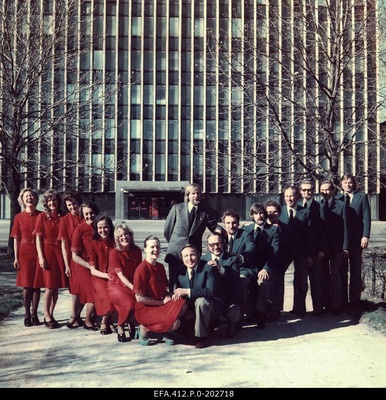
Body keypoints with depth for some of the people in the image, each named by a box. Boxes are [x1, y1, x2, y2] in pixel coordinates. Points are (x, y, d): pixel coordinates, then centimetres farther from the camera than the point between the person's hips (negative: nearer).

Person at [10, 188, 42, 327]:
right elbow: (16, 239, 4)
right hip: (25, 252, 0)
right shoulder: (19, 217, 3)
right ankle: (27, 315, 12)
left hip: (38, 252, 0)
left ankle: (34, 314, 14)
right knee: (26, 285, 3)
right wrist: (16, 257, 0)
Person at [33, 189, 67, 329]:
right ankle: (47, 317, 5)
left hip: (59, 253, 3)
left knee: (56, 287, 6)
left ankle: (51, 315, 17)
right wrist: (41, 256, -10)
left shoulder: (61, 217, 8)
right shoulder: (42, 216, 1)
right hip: (47, 252, -3)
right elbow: (38, 238, -2)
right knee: (49, 286, -5)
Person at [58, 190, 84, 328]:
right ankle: (74, 317, 10)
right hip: (73, 258, -3)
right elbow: (64, 243, -5)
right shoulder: (65, 220, -4)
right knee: (76, 288, 0)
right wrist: (67, 265, -9)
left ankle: (77, 315, 17)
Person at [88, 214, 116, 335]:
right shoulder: (93, 244, -2)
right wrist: (107, 275, -19)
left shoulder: (115, 243, 3)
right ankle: (104, 322, -1)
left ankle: (108, 321, -2)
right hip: (99, 278, -2)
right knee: (110, 297, -30)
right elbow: (93, 270, -4)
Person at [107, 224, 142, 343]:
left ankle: (133, 323, 5)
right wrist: (133, 287, -27)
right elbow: (121, 275, -15)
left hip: (132, 285, 4)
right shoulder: (114, 253, -10)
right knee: (129, 303, -32)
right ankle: (120, 328, -2)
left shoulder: (137, 251, 3)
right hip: (116, 285, -4)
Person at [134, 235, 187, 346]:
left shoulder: (160, 267, 10)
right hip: (145, 309, -7)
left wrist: (171, 294, -2)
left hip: (162, 303, 7)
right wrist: (162, 302, -11)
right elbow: (139, 298, -17)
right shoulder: (142, 269, -14)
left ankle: (165, 331, 1)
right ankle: (145, 329, -2)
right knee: (175, 323, -27)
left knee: (182, 305, -22)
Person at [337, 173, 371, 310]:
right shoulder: (338, 199, 10)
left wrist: (365, 236, -12)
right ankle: (343, 300, 12)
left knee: (356, 271, 4)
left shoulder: (362, 196, 4)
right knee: (342, 271, 5)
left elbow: (366, 217, -2)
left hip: (356, 240, -2)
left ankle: (354, 301, 10)